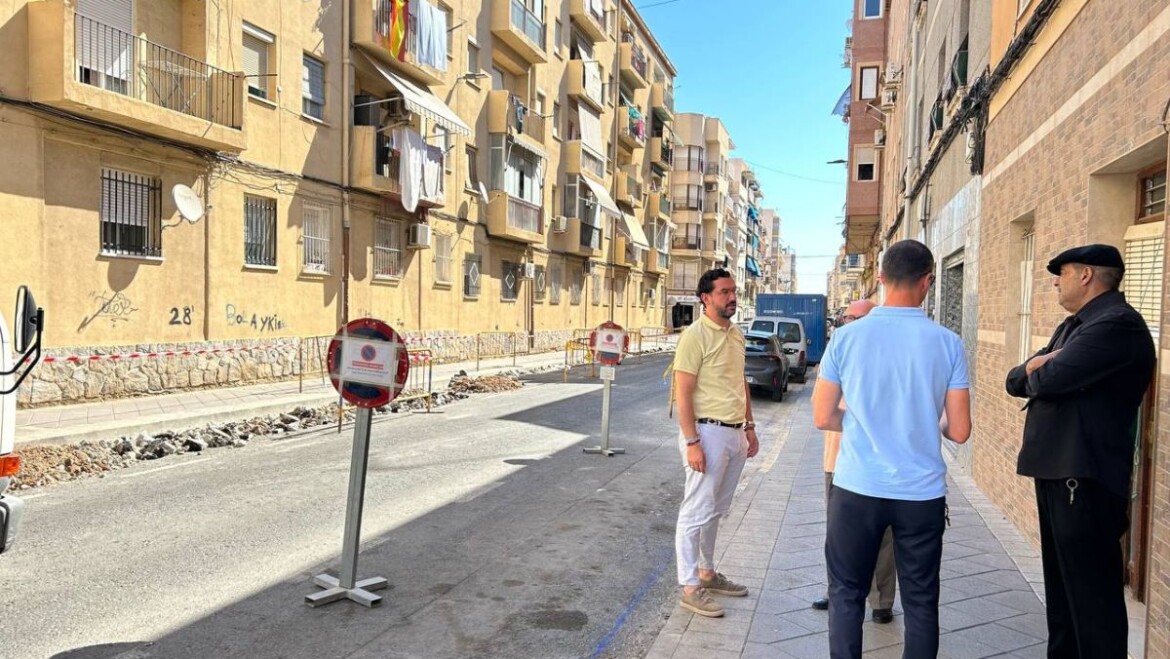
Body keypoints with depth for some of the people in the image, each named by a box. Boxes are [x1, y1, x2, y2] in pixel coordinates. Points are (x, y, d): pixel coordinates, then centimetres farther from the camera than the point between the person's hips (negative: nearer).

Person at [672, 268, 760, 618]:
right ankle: (690, 587, 9)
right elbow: (683, 393, -16)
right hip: (709, 432, -8)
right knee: (697, 511, -1)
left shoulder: (736, 334, 12)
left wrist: (749, 426, 17)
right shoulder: (695, 336, -13)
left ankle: (707, 572, 31)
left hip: (735, 433, 8)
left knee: (716, 510, 18)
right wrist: (691, 442, -20)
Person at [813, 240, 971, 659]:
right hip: (922, 493, 1)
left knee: (846, 594, 13)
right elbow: (959, 432, -3)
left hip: (857, 489, 0)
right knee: (921, 602, 14)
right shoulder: (948, 343, -5)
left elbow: (823, 418, -2)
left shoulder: (847, 337, -6)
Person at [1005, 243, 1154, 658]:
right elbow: (1016, 381, 14)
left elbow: (1048, 378, -25)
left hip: (1084, 477, -10)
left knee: (1092, 592, -2)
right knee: (1061, 585, 19)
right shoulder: (1071, 326, 18)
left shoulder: (1118, 323, -15)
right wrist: (1036, 367, -9)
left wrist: (1037, 371, -1)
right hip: (1054, 470, 10)